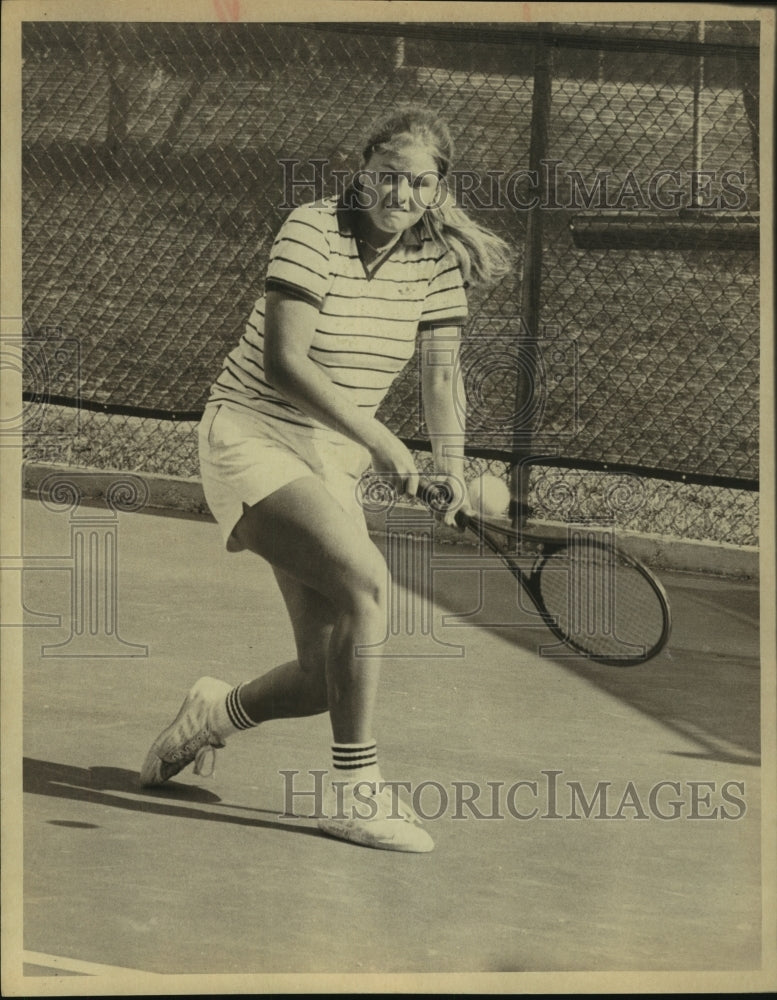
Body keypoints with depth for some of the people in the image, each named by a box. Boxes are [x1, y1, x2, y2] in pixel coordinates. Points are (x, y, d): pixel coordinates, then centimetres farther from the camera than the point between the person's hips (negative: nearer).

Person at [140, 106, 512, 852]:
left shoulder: (437, 260, 1)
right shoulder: (314, 231, -16)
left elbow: (440, 373, 3)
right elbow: (285, 362, -22)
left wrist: (450, 464, -12)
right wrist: (378, 439, -26)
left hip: (333, 463, 6)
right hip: (251, 440, -6)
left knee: (327, 679, -1)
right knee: (364, 578, -30)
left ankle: (217, 711, 32)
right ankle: (354, 790, -22)